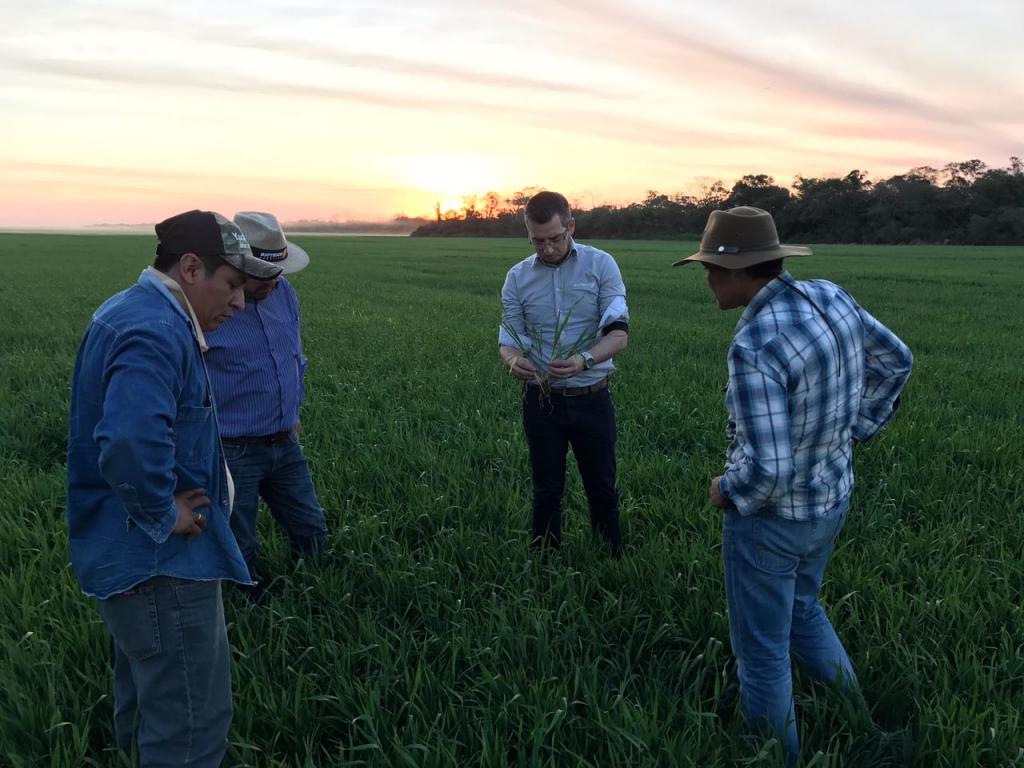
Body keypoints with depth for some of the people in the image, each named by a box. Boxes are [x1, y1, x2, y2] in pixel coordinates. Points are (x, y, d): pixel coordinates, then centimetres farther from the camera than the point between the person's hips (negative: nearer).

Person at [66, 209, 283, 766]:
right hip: (160, 562, -11)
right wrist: (164, 516, -23)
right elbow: (130, 444, -40)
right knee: (191, 723, 2)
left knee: (145, 699, 27)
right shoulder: (155, 332, -24)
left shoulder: (129, 310, 11)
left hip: (130, 554, 11)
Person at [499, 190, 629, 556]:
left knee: (602, 489, 12)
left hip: (592, 399, -1)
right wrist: (513, 361, -25)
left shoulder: (600, 265, -7)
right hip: (541, 400, 1)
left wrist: (584, 360, -34)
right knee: (547, 492, 14)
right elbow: (508, 339, 0)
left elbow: (619, 335, -13)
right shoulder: (518, 277, -1)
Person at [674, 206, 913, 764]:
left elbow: (765, 467, -35)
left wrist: (726, 491, -12)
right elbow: (893, 361, 8)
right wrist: (850, 433, 13)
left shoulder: (753, 347, -33)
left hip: (768, 515, -8)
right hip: (827, 500, 8)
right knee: (800, 609, 32)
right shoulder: (827, 297, -7)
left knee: (761, 647, 14)